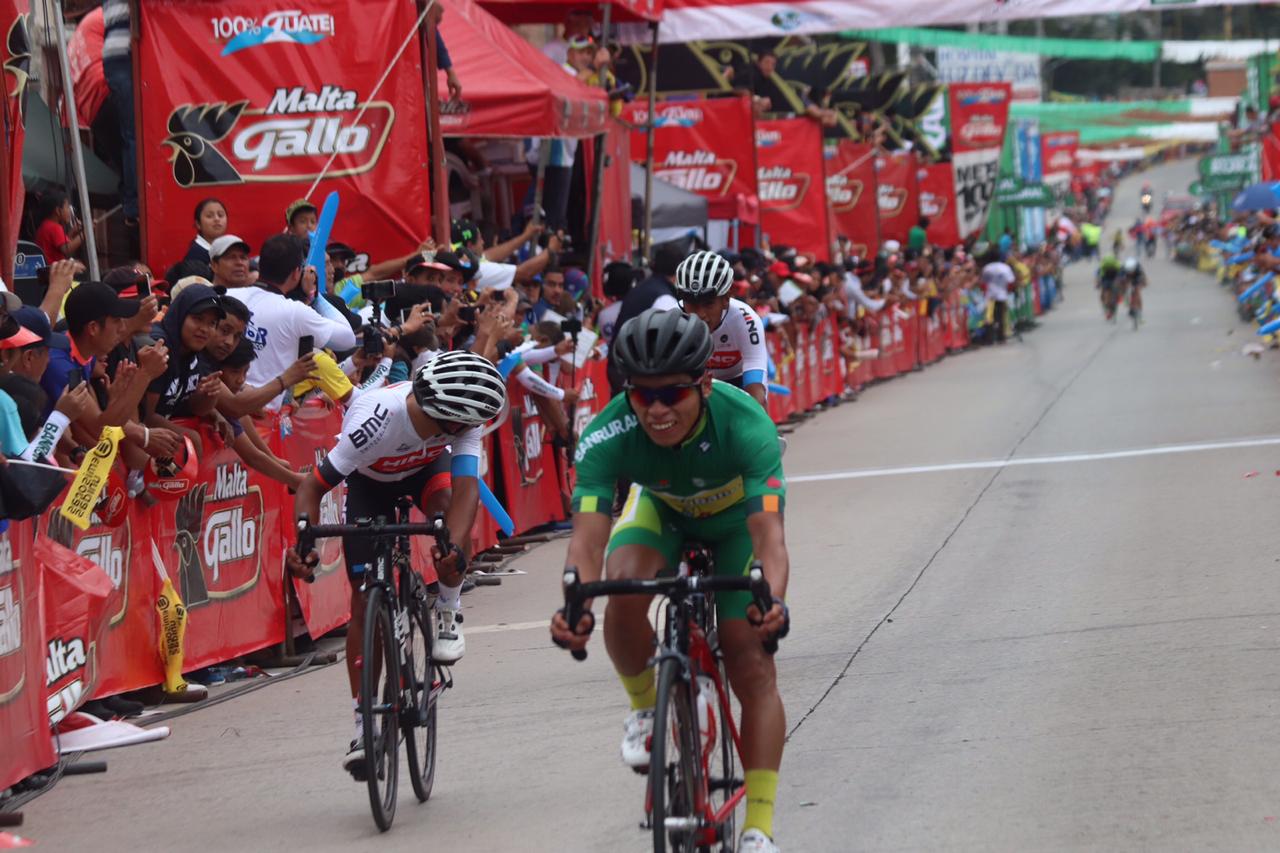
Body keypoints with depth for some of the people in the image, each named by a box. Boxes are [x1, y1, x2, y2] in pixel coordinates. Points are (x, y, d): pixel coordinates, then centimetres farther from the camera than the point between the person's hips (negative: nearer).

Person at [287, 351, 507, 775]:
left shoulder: (463, 419, -33)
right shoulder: (376, 421, -42)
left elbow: (465, 483, -41)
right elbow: (312, 487, -35)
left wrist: (455, 549, -59)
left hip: (427, 467, 2)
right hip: (370, 482, -2)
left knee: (452, 498, -35)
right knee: (364, 598, -9)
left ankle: (448, 614, -12)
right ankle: (364, 722, 0)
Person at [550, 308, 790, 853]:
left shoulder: (745, 425, -40)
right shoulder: (608, 435, -36)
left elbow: (768, 533, -48)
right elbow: (587, 537, -43)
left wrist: (774, 600, -67)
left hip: (734, 520, -1)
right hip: (662, 511, 1)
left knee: (752, 665, -11)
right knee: (625, 589, -32)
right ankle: (644, 709, -4)